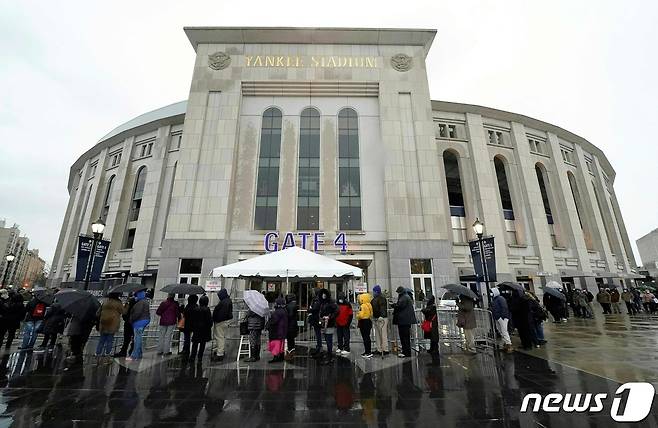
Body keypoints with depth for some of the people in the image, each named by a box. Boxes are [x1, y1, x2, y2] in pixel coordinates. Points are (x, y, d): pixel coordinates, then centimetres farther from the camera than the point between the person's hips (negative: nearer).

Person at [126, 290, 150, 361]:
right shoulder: (145, 301, 17)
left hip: (139, 322, -11)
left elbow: (137, 313, -22)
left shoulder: (141, 302, -17)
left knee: (137, 339, -6)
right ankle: (139, 355, 24)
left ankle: (134, 356, -2)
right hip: (142, 322, 11)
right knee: (138, 339, 17)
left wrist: (131, 319, -9)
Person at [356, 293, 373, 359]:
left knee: (365, 338, -3)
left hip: (364, 322, -9)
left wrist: (357, 315, -6)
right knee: (367, 337, 17)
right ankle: (368, 351, 26)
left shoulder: (362, 306, -19)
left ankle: (368, 352, 1)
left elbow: (361, 315, -24)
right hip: (369, 321, 10)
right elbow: (371, 314, 13)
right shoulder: (369, 305, 9)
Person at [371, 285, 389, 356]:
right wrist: (373, 317, 24)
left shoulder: (381, 298, -14)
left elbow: (383, 308, -26)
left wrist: (381, 316, -37)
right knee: (377, 335, 14)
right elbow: (372, 308, 23)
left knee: (383, 335, -6)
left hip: (382, 319, -10)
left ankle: (385, 350, 1)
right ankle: (379, 350, 21)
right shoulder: (374, 299, 15)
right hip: (376, 319, 10)